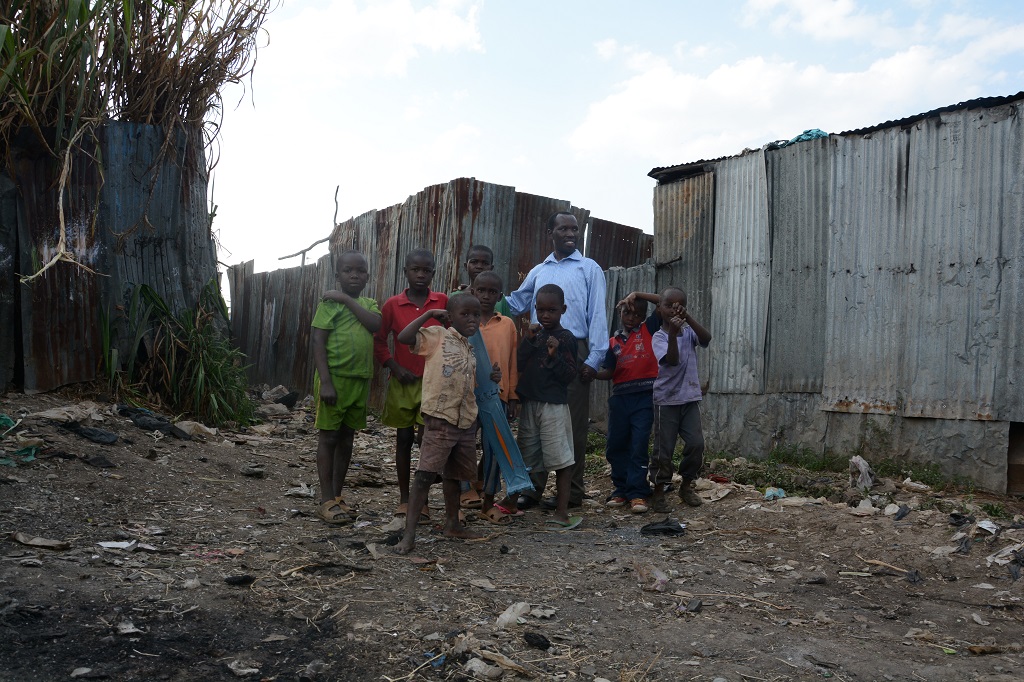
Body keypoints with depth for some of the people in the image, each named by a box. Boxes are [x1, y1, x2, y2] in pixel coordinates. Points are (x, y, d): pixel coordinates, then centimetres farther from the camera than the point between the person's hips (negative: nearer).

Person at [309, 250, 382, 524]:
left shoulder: (368, 304, 12)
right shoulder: (329, 302, -5)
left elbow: (376, 324, -10)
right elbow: (318, 342, -11)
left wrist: (348, 299, -12)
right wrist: (325, 382, -18)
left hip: (360, 380, 6)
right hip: (334, 378, -6)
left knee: (347, 439, 12)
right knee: (328, 437, 1)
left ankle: (338, 497, 22)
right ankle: (327, 501, 7)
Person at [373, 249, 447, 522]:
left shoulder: (443, 302, -2)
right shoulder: (393, 305, -1)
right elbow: (379, 341, 4)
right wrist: (395, 368, -6)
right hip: (402, 381, 1)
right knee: (404, 438, 9)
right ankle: (404, 498, 20)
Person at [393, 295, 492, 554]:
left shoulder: (472, 350, 15)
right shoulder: (437, 336, -6)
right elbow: (404, 338, -20)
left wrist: (490, 379, 6)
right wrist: (428, 315, -15)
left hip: (466, 422, 7)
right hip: (439, 419, -7)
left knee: (454, 474, 20)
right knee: (425, 474, -10)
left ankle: (452, 523, 34)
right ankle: (409, 533, -7)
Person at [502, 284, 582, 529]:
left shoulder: (566, 338, -5)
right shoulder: (534, 334, 12)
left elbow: (569, 376, -10)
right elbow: (518, 365, 3)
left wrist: (555, 356, -22)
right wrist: (528, 341, -7)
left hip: (554, 406, -6)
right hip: (529, 403, 6)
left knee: (562, 459, -5)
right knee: (524, 456, 17)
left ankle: (561, 512, -2)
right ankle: (512, 500, 31)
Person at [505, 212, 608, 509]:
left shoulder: (589, 269, 6)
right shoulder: (538, 271, 18)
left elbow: (597, 314, -1)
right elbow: (515, 304, 19)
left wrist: (594, 358, -9)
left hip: (573, 352, -4)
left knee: (573, 424, -1)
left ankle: (572, 491, 8)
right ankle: (533, 488, 13)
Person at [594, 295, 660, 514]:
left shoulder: (648, 329, 6)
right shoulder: (613, 342, 12)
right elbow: (608, 372, 3)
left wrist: (638, 295, -4)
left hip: (644, 397, -4)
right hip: (620, 397, 4)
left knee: (639, 446, -6)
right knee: (615, 446, 7)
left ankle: (637, 493, -3)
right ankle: (621, 489, 19)